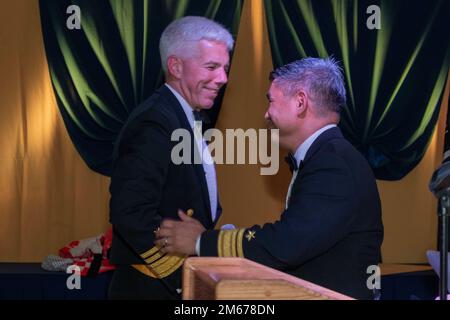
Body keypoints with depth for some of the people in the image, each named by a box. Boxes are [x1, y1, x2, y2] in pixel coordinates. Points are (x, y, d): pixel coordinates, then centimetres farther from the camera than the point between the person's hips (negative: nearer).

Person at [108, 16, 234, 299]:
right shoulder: (154, 123, -18)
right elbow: (131, 214, -27)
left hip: (178, 282, 9)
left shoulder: (184, 119, 12)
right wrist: (185, 280, -21)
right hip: (155, 289, -9)